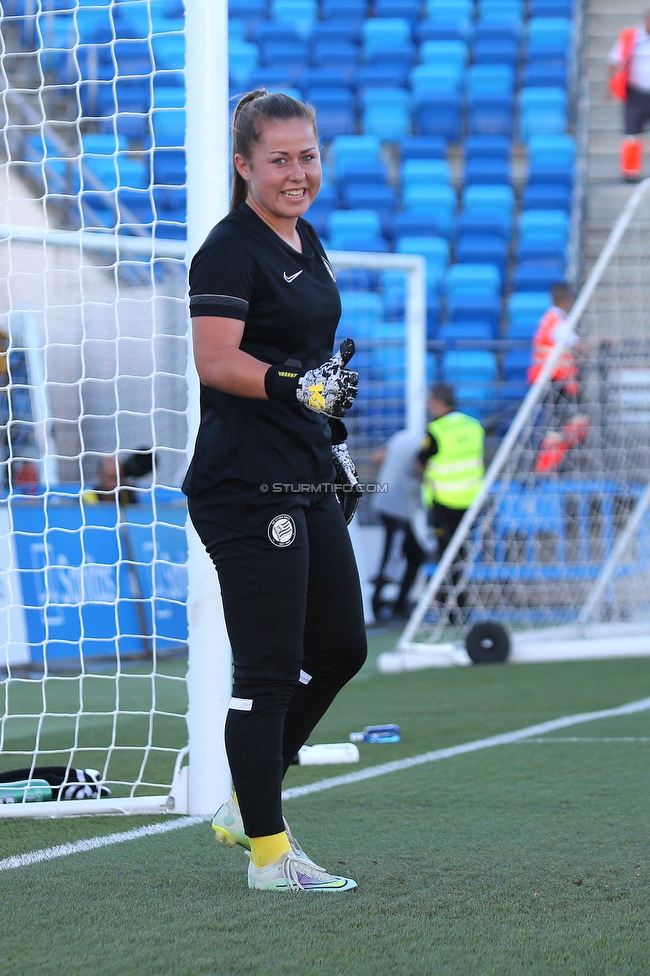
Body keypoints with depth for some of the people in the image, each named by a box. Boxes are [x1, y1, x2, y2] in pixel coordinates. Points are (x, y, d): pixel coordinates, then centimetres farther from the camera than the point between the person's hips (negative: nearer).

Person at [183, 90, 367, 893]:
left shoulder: (306, 243, 15)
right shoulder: (229, 250, -13)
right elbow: (217, 361, -22)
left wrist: (333, 435, 25)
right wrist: (299, 387, -33)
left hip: (306, 484, 10)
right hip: (245, 488, -10)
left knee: (341, 646, 13)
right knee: (268, 668, -5)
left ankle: (247, 801, 27)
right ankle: (267, 852, 3)